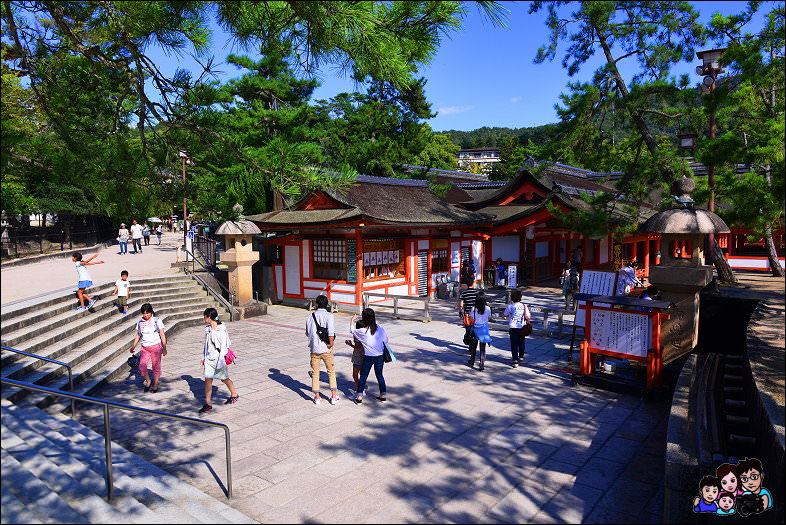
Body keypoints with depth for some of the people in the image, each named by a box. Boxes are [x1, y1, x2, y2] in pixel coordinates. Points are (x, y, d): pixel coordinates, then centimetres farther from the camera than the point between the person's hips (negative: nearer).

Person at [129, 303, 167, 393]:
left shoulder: (157, 321, -5)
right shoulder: (140, 322, 6)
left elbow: (162, 335, -5)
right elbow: (138, 335, 15)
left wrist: (164, 348, -11)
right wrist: (133, 346, 4)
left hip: (155, 346, -3)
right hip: (144, 348, 3)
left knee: (156, 366, 4)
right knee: (141, 367, -8)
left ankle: (155, 384, 21)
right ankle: (148, 381, 17)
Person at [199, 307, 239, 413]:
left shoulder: (221, 330, -19)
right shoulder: (207, 328, 4)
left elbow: (224, 347, -18)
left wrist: (220, 363, -19)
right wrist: (203, 357, 18)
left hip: (219, 358, -6)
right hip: (209, 359, 6)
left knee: (224, 379, 10)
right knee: (207, 380, 1)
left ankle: (234, 395, 34)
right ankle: (207, 404, 7)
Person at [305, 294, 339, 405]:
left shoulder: (310, 317, 3)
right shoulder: (328, 316, -9)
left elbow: (307, 333, 11)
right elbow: (331, 331, -21)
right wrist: (331, 343, -11)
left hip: (314, 349, 2)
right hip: (326, 349, -2)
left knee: (315, 373, 12)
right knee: (331, 372, 13)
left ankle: (317, 397, 16)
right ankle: (334, 396, 16)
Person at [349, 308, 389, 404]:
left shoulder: (362, 332, -17)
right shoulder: (380, 329, -7)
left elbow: (352, 330, 2)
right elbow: (385, 340, 4)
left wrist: (352, 320, 18)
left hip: (368, 357, -3)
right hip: (380, 356, 3)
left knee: (363, 377, 10)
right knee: (379, 375, 18)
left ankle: (359, 397, 14)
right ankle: (383, 395, 25)